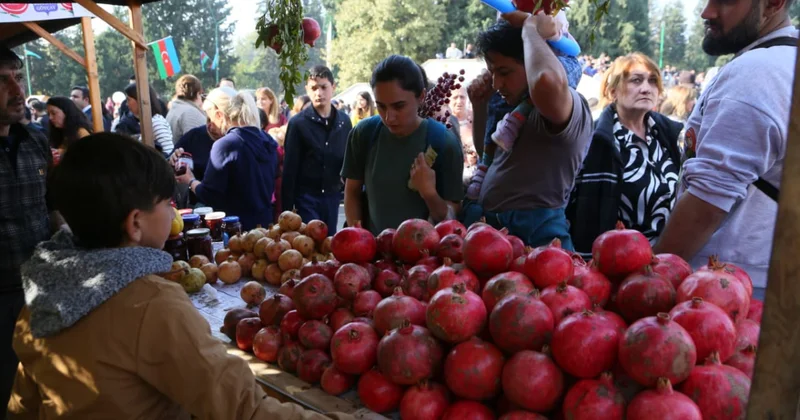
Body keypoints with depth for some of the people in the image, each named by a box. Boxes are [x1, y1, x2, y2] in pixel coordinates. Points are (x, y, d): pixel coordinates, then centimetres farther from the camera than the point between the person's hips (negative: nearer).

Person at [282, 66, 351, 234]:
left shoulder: (344, 121, 4)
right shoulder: (298, 123, -7)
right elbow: (289, 168, -6)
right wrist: (287, 206, -8)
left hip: (332, 196, 4)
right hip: (306, 196, -4)